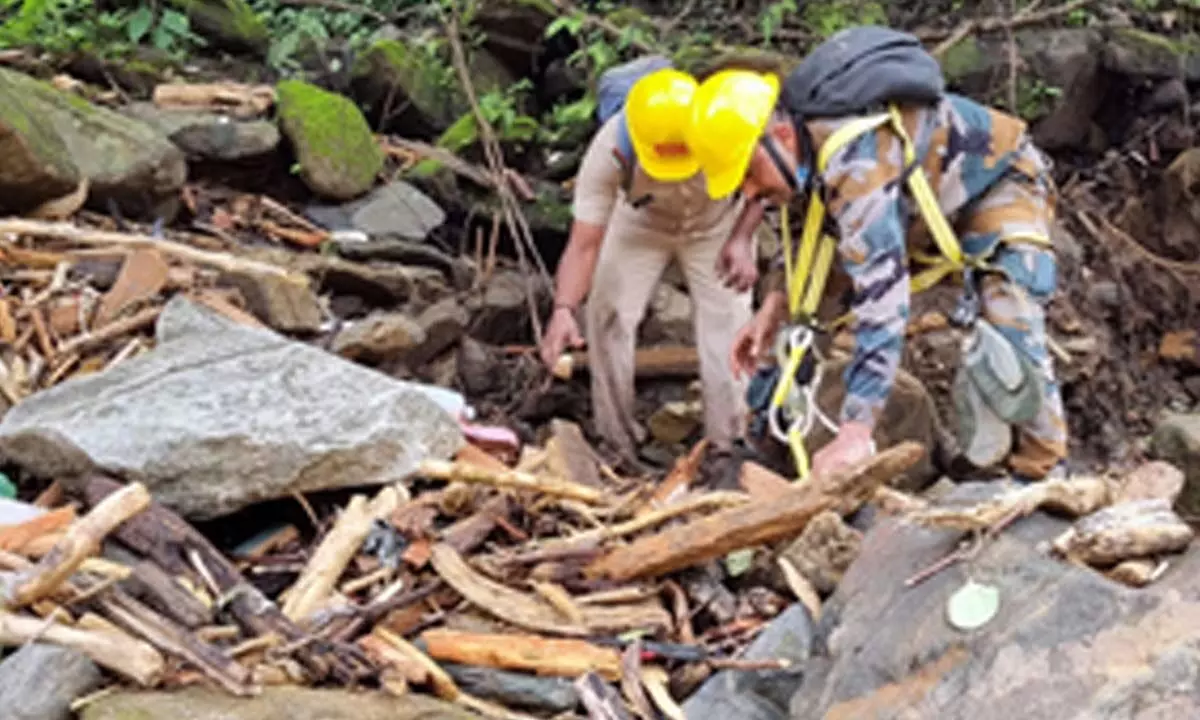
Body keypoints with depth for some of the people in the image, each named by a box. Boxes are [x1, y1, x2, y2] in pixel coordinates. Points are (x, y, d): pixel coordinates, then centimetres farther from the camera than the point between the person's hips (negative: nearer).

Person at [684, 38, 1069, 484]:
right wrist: (774, 305, -8)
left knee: (1009, 326, -28)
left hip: (999, 180, -9)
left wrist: (857, 430, -55)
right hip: (920, 200, 9)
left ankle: (1043, 476, -16)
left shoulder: (854, 160, -43)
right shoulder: (800, 147, -15)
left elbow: (880, 296, -51)